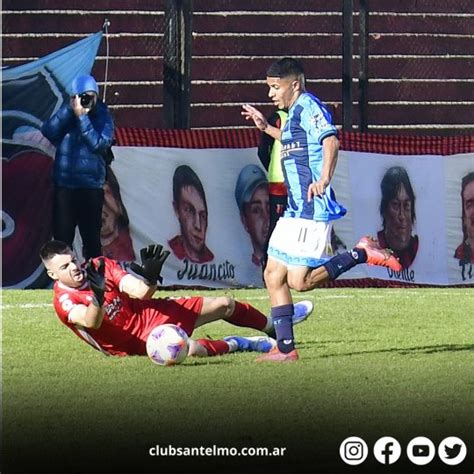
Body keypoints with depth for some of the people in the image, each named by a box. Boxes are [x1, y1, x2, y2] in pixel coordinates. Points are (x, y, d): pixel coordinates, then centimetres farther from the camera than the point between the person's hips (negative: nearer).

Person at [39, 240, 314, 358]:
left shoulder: (99, 267, -5)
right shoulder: (64, 301, -19)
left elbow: (142, 292, -10)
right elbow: (91, 322, -41)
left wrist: (150, 275, -32)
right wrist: (97, 295, -60)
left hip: (148, 311, 7)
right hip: (136, 341, -6)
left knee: (224, 305, 11)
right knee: (188, 350, -37)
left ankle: (274, 326, 42)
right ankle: (236, 345, -4)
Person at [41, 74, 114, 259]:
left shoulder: (103, 118, 0)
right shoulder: (65, 115, 7)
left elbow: (98, 143, -16)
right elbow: (48, 131, -11)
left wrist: (82, 116, -19)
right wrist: (70, 109, -16)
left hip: (91, 188, -2)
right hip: (64, 186, 2)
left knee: (91, 237, 2)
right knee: (62, 237, 1)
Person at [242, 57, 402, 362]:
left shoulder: (308, 107, -11)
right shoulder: (294, 112, 19)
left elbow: (331, 141, -27)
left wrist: (324, 180, -37)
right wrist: (266, 128, 37)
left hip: (312, 211, -10)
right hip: (296, 210, 10)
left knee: (300, 281, -14)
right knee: (274, 276, 7)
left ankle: (362, 254, -4)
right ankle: (286, 348, 9)